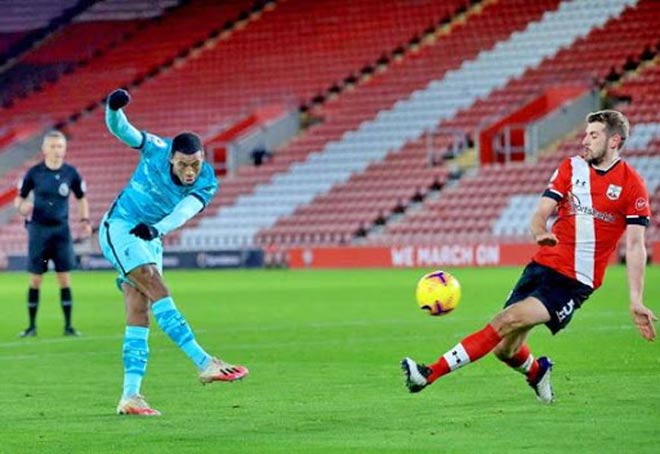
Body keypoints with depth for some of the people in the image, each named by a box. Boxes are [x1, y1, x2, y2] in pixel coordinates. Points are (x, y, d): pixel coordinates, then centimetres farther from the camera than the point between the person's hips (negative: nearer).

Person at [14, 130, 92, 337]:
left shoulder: (70, 172, -1)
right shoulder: (34, 172, -4)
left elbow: (81, 198, 14)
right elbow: (20, 198, 5)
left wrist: (85, 220, 1)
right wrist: (21, 206, -18)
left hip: (61, 229, 1)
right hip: (38, 229, -1)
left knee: (64, 278, -1)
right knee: (35, 279, 1)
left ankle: (68, 326, 5)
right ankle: (32, 326, 9)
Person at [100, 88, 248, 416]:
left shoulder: (206, 184, -11)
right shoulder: (156, 150, -16)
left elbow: (184, 211, -27)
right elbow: (121, 130, -20)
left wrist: (156, 229, -46)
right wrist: (114, 109, -43)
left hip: (149, 241, 5)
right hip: (119, 229, -5)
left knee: (139, 320, 0)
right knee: (158, 291, -21)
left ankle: (130, 397, -1)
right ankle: (204, 363, -30)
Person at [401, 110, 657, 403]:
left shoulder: (632, 185, -3)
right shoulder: (571, 167, 9)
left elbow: (635, 246, -3)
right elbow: (541, 213, 4)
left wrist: (636, 301, -7)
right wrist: (539, 232, -21)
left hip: (575, 281, -5)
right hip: (543, 266, 5)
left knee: (509, 320, -23)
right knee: (505, 350, 2)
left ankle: (431, 373, -26)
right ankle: (538, 372, 37)